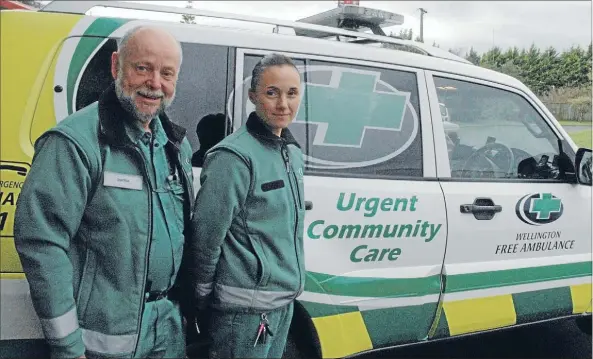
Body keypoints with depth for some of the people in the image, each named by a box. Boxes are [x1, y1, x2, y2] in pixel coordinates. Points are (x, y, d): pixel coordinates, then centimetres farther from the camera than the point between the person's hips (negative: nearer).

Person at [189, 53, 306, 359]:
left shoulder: (292, 152, 8)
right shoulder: (234, 157, -18)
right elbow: (205, 238, -17)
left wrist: (288, 290, 16)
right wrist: (204, 305, -8)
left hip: (284, 301, 8)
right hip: (246, 307, -8)